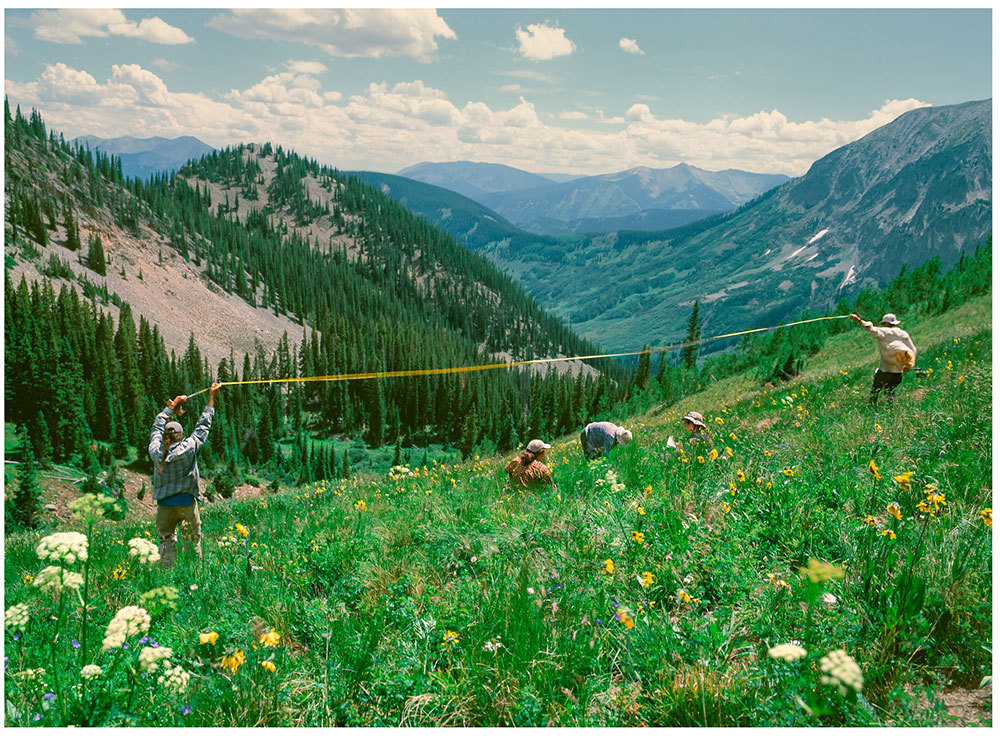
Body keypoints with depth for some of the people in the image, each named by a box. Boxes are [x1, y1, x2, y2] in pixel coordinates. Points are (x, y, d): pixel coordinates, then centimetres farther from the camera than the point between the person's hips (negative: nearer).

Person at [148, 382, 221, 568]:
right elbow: (203, 425, 0)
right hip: (187, 503, -2)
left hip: (164, 504, 2)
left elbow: (158, 425, 14)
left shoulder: (155, 451, -3)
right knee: (193, 540, 11)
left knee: (166, 540, 8)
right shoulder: (188, 448, -10)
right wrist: (211, 397, 9)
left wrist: (173, 406, 24)